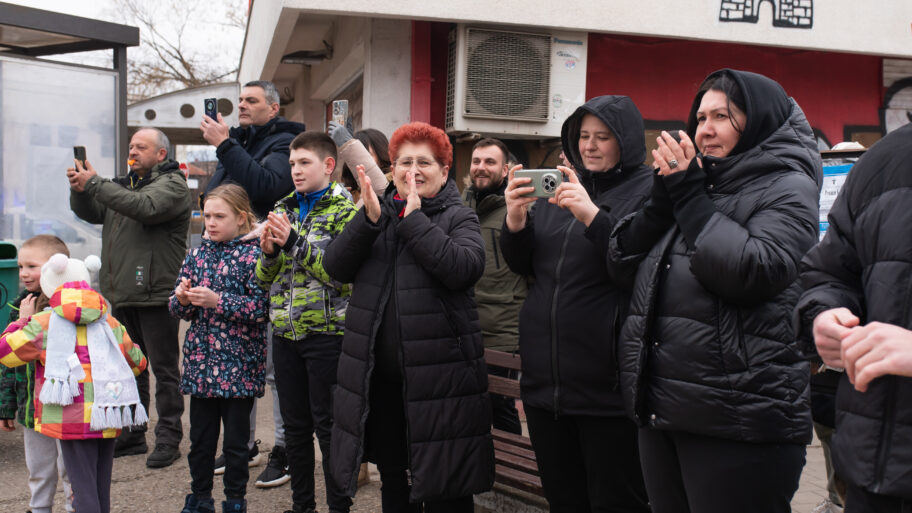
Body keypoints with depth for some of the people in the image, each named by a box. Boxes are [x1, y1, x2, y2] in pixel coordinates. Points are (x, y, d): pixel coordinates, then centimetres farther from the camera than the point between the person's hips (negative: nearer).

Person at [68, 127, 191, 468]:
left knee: (164, 369, -2)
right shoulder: (124, 184, 21)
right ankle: (131, 436, 26)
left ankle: (168, 439, 5)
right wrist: (79, 189, -3)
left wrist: (94, 183, -21)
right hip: (122, 295, 8)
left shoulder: (171, 184, -5)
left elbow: (145, 208, -24)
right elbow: (90, 213, 17)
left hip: (156, 295, -8)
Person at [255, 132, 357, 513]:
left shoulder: (345, 211, -6)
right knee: (295, 425, 14)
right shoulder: (283, 210, 12)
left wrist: (294, 243, -19)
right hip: (286, 332, 6)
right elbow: (264, 279, 15)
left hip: (326, 331, -6)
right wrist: (269, 252, -7)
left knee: (329, 425, 2)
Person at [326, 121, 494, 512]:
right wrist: (370, 218, -14)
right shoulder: (378, 214, 11)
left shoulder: (458, 218, 1)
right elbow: (335, 267, -1)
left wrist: (414, 218, -15)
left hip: (437, 374, -4)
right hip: (378, 374, 4)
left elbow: (464, 268, -19)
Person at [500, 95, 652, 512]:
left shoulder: (649, 192, -4)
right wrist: (515, 220, -7)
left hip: (607, 386, -5)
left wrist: (593, 216, -26)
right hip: (545, 380, 6)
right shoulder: (557, 188, 13)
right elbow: (523, 266, 12)